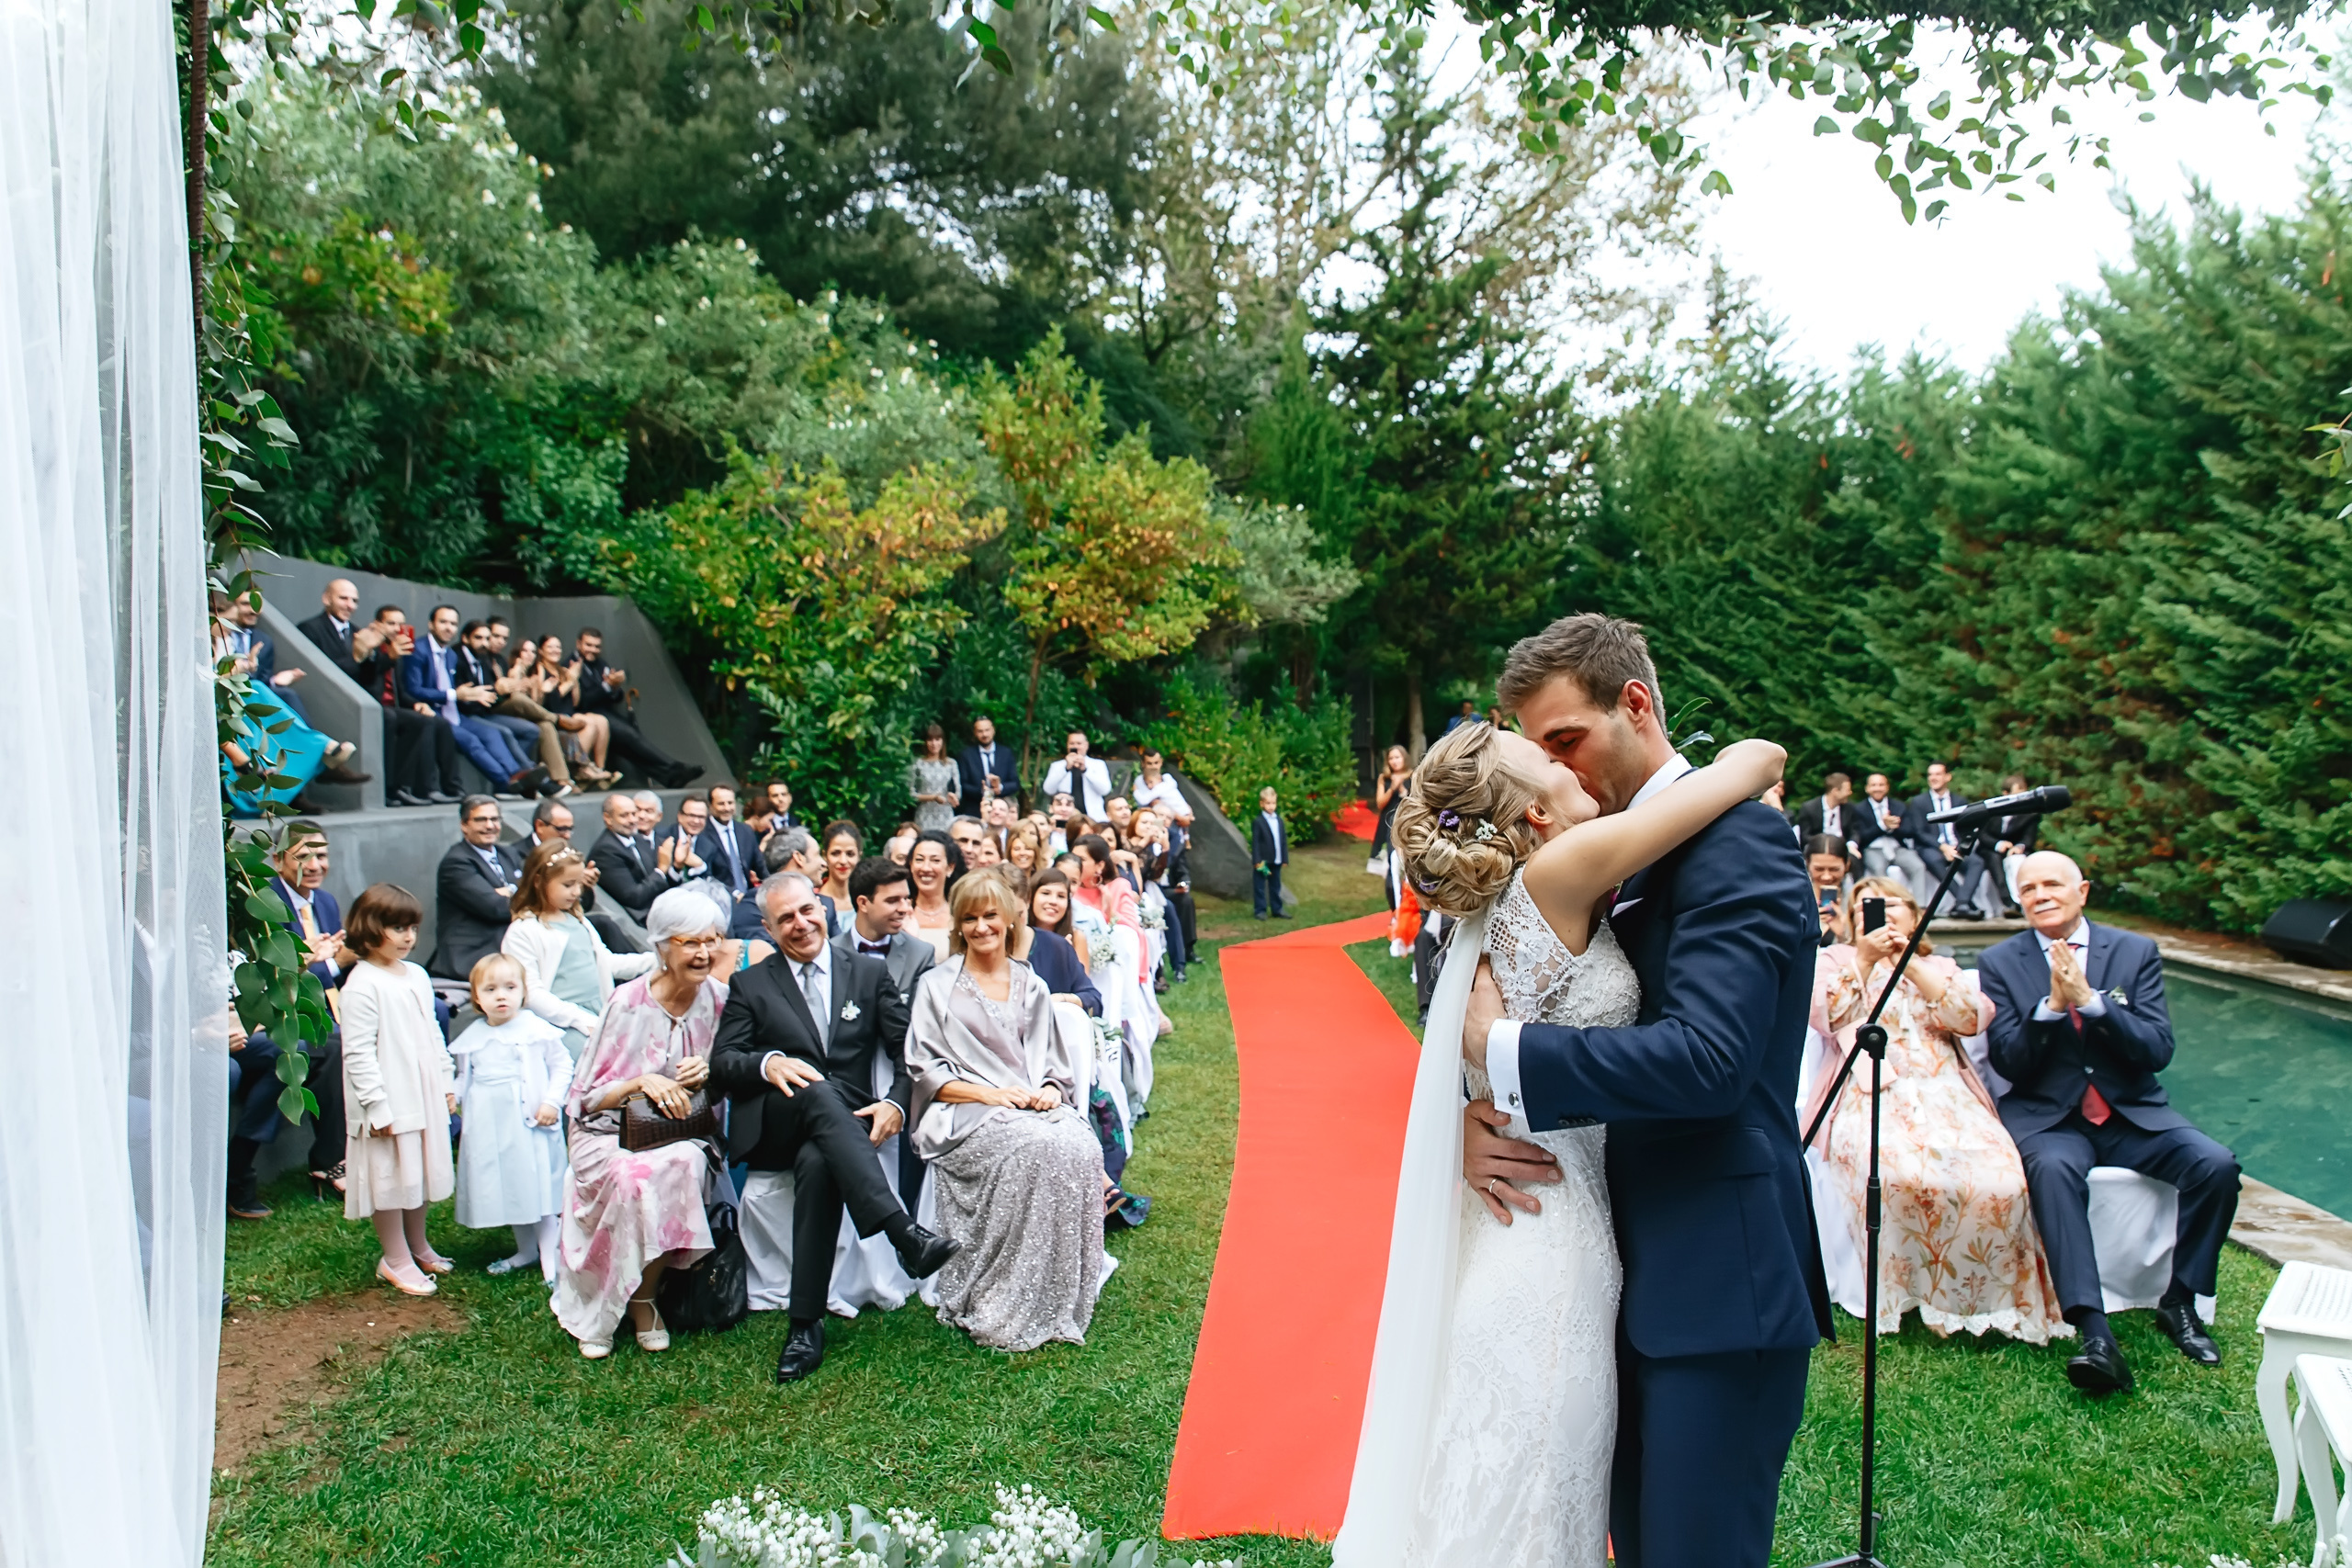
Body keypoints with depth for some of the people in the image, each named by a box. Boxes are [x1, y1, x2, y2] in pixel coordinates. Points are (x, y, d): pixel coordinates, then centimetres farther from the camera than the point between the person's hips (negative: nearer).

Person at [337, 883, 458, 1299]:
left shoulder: (417, 976, 10)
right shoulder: (363, 984, -16)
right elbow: (358, 1052, -18)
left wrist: (447, 1083, 18)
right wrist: (377, 1107, -20)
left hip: (424, 1095, 8)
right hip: (388, 1101, -8)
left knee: (420, 1170, 18)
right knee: (389, 1176, 3)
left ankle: (418, 1245, 33)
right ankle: (395, 1260, 15)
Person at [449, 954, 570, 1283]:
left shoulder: (536, 1030, -7)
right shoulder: (472, 1037, 7)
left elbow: (562, 1063, -3)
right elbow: (464, 1076, 19)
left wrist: (552, 1101, -11)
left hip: (530, 1121, -5)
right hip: (488, 1127, 5)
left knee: (539, 1187, -4)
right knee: (506, 1190, 14)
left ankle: (551, 1262, 3)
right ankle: (526, 1251, 31)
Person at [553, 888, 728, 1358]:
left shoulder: (719, 998, -2)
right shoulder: (629, 1002, -12)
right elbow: (588, 1097, -7)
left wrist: (708, 1070, -12)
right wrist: (642, 1082, -24)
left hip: (681, 1130, 2)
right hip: (609, 1132, -2)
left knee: (682, 1166, -32)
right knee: (632, 1176, -34)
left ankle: (641, 1297, -11)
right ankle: (596, 1311, -12)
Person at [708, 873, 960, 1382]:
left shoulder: (870, 973, 16)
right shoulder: (751, 985, 16)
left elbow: (909, 1052, 10)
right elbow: (721, 1063, 5)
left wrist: (896, 1102, -11)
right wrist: (767, 1064, -18)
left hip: (845, 1123, 0)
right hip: (772, 1127, 0)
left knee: (818, 1162, -37)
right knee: (817, 1090, -36)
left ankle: (806, 1325, -31)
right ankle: (903, 1233, -49)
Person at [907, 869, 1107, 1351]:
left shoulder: (1032, 987, 20)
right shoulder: (937, 986, 9)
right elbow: (925, 1072, 1)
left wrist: (1049, 1090, -5)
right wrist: (990, 1094, -13)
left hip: (1036, 1109, 4)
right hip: (966, 1114, -3)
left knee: (1081, 1147, -30)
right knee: (1034, 1148, -34)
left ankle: (1059, 1305, -19)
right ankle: (1004, 1312, -23)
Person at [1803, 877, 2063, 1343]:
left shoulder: (1939, 966, 27)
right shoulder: (1836, 960, 22)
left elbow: (1974, 1017, 6)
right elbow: (1824, 1017, 2)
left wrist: (1911, 964, 0)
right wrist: (1865, 959, -3)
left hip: (1943, 1095, 3)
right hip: (1870, 1099, -2)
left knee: (1998, 1182, -29)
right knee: (1903, 1176, -36)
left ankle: (1985, 1300, -10)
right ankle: (1902, 1295, -16)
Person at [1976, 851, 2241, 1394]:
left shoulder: (2136, 951, 4)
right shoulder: (2000, 963, 2)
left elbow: (2158, 1052, -6)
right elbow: (2008, 1063, -5)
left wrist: (2090, 1000, -19)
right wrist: (2052, 1004, -19)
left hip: (2132, 1113, 3)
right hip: (2047, 1117, -2)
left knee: (2217, 1165, -23)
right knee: (2052, 1168, -34)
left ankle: (2179, 1301, -1)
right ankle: (2095, 1334, -38)